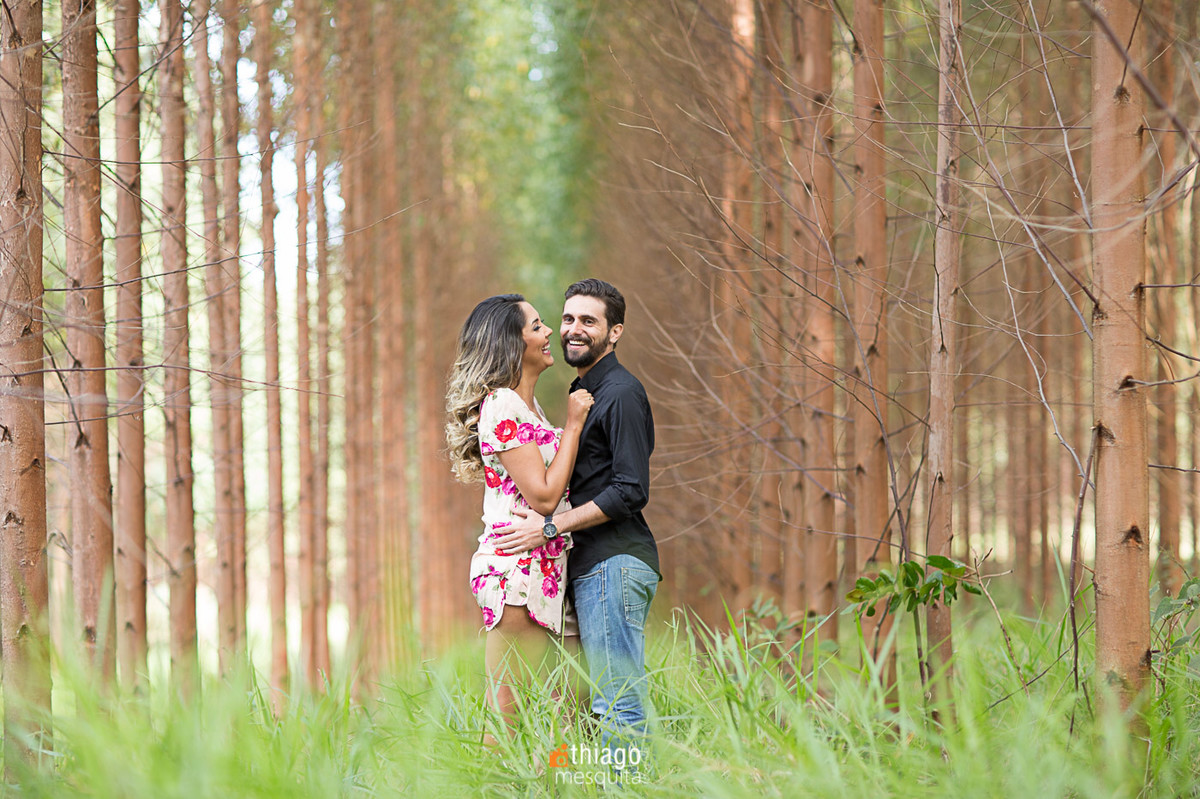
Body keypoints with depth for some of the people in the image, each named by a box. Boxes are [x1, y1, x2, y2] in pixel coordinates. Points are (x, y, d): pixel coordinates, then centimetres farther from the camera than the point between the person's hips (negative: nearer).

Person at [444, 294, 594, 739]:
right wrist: (573, 425, -9)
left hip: (545, 569, 10)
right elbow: (543, 496, -16)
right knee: (512, 718, -9)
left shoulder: (526, 405, 18)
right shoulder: (502, 407, -12)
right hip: (517, 571, -10)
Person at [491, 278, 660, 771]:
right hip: (593, 565, 10)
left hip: (615, 563, -10)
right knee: (610, 702, 9)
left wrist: (549, 527, -17)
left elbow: (630, 492, -17)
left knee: (619, 704, -12)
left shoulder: (621, 393, -9)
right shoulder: (586, 392, 22)